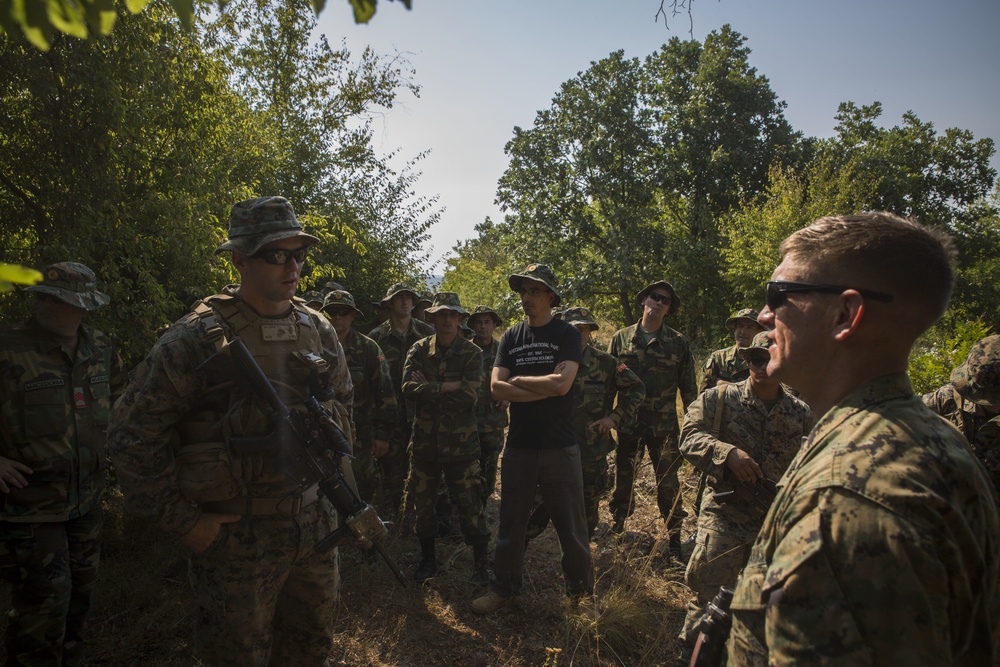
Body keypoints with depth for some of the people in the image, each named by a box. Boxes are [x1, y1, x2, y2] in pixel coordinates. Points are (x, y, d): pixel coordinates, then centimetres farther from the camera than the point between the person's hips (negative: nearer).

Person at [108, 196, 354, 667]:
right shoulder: (199, 338, -16)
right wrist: (183, 521, -11)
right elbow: (133, 433, -13)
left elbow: (343, 404, 16)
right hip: (235, 536, -5)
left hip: (315, 527, 5)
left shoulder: (319, 330, 2)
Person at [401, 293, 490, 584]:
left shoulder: (472, 353, -5)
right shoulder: (419, 349, 1)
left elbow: (469, 395, -19)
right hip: (424, 440, 3)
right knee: (423, 504, 14)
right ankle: (428, 558, 34)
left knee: (470, 505, 2)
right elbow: (408, 387, -13)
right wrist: (448, 388, -18)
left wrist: (428, 388, -14)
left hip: (461, 443, -3)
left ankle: (480, 562, 21)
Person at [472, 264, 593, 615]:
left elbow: (562, 383, -17)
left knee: (571, 523, 7)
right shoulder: (511, 337, 7)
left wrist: (518, 380, -7)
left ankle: (582, 592, 25)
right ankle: (503, 587, 28)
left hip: (560, 446, -3)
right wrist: (544, 390, -13)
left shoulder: (566, 334, -2)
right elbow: (496, 388, -5)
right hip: (519, 444, 3)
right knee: (511, 520, 12)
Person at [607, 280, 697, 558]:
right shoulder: (621, 338, 2)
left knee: (668, 485, 8)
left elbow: (689, 387, 2)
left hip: (664, 426, -1)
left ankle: (674, 539, 23)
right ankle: (617, 531, 30)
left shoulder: (678, 343, -1)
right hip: (628, 423, 1)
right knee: (623, 481, 12)